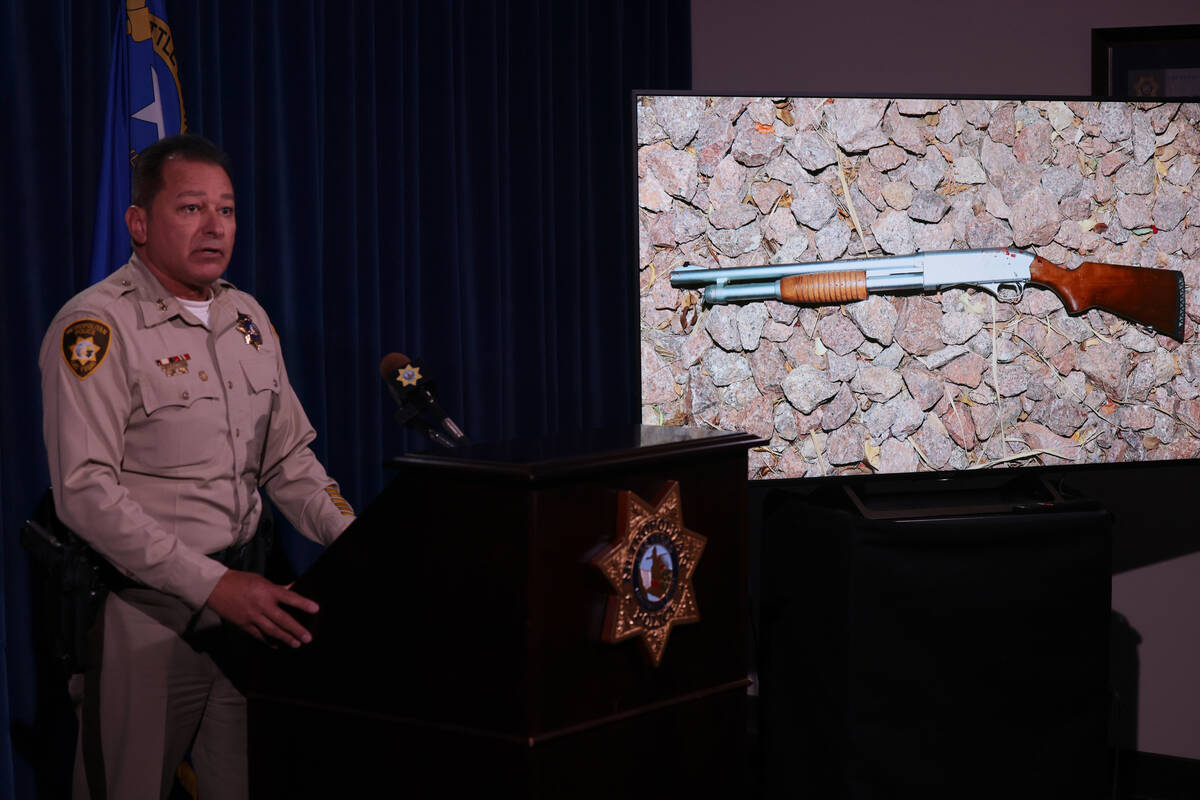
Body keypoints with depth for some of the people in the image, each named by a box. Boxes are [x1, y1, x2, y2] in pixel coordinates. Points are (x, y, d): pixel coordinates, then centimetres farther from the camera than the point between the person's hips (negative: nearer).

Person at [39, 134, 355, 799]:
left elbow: (288, 459, 16)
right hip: (140, 613, -6)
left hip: (238, 597, 6)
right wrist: (211, 584, -24)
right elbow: (85, 490, -19)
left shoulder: (248, 319, 12)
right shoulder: (95, 327, -12)